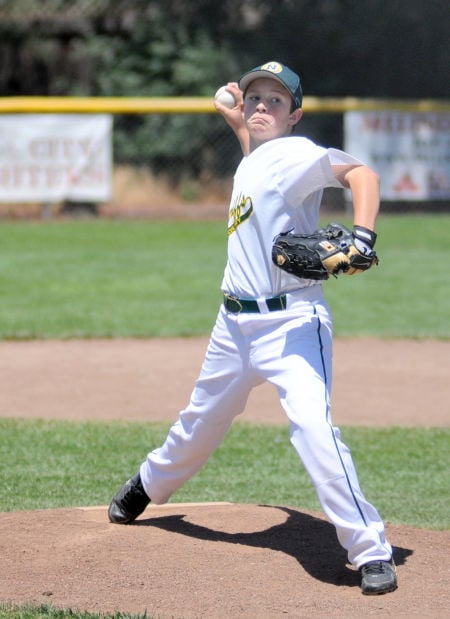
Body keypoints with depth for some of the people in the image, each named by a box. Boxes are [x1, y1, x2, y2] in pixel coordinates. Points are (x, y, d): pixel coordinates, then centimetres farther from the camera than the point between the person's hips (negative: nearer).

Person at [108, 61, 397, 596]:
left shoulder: (294, 153, -12)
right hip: (236, 323, 9)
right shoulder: (251, 162, 15)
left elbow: (359, 172, -26)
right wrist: (236, 120, 34)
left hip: (292, 323, -9)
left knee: (313, 427, -25)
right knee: (201, 420, 26)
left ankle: (371, 551, -20)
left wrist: (361, 238, -39)